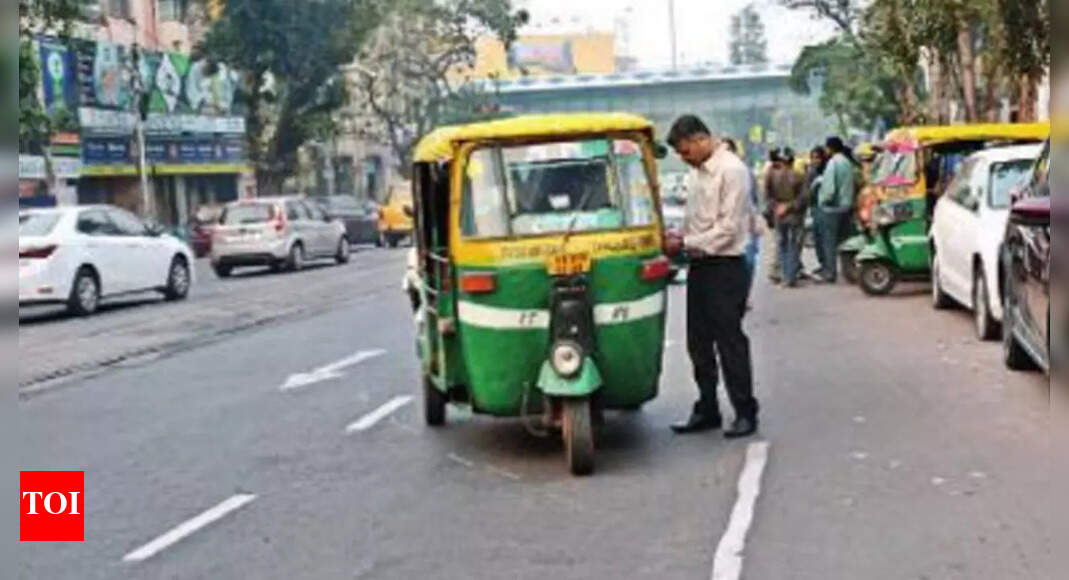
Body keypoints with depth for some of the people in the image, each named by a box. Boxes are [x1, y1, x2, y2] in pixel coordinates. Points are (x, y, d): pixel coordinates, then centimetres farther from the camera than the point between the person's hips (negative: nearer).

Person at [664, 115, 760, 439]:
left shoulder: (731, 171, -14)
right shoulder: (696, 172, 11)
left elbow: (728, 228, -18)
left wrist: (684, 243, -16)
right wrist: (679, 239, 1)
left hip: (725, 267, -8)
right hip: (699, 266, 8)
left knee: (730, 342, -2)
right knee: (699, 343, 12)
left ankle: (745, 413, 9)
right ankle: (707, 410, 22)